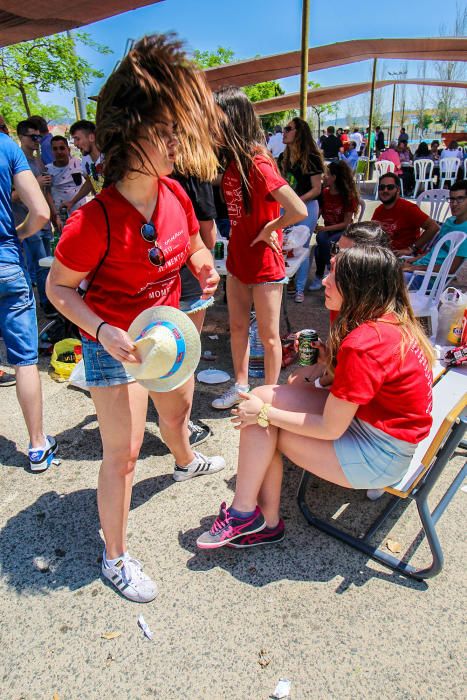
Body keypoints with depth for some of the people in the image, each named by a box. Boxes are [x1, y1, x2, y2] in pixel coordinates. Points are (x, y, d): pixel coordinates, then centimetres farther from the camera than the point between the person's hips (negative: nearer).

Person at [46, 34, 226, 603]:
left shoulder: (175, 194, -6)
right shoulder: (95, 220, -27)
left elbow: (193, 245, 13)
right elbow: (58, 286, -16)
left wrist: (205, 266, -8)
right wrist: (102, 330, -30)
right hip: (114, 342, -7)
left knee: (178, 410, 29)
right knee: (123, 453, -1)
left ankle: (186, 463, 64)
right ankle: (114, 559, 22)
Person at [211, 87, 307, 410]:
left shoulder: (258, 164, -22)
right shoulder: (230, 160, 3)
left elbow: (299, 211, -31)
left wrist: (269, 229, -17)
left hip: (264, 262, -8)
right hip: (238, 257, 8)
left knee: (268, 335, 6)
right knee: (238, 326, 17)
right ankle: (241, 385, 34)